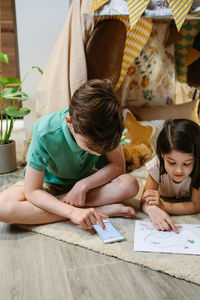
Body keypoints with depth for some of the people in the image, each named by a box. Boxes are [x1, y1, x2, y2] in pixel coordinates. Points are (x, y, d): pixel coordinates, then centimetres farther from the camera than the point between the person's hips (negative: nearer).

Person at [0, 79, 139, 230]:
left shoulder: (104, 125, -25)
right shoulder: (45, 133, -34)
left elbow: (118, 166, -16)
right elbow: (32, 192, -29)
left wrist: (84, 184, -29)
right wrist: (72, 211, -44)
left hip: (84, 182, 2)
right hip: (49, 186, -1)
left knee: (130, 185, -25)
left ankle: (59, 201, -19)